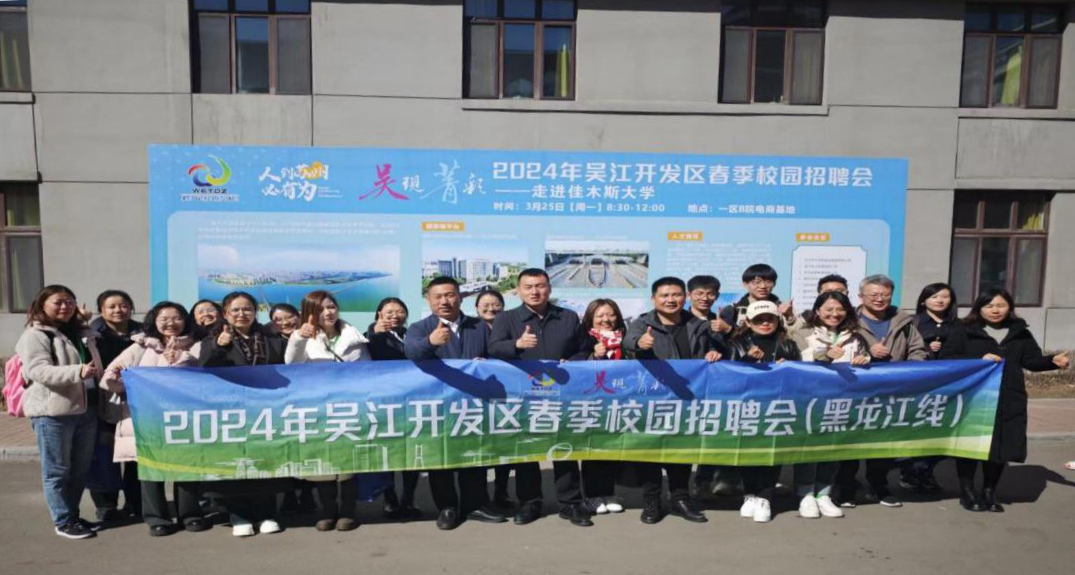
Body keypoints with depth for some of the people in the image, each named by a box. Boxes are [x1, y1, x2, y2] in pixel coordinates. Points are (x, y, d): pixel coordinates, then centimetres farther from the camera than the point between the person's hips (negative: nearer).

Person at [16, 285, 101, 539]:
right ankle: (63, 522, 11)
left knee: (81, 468, 13)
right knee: (57, 470, 3)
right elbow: (39, 371, -19)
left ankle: (72, 514, 26)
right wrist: (78, 372, -32)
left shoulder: (78, 333, 17)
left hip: (85, 409, 7)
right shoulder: (34, 335, -6)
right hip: (52, 412, -7)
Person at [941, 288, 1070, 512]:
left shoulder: (1021, 333, 11)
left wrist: (1053, 361, -11)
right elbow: (946, 358, -7)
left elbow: (1032, 361, 9)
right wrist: (979, 360, -18)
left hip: (1009, 401, 4)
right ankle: (967, 492, 17)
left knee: (1002, 446, 8)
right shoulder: (964, 331, -2)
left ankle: (989, 493, 25)